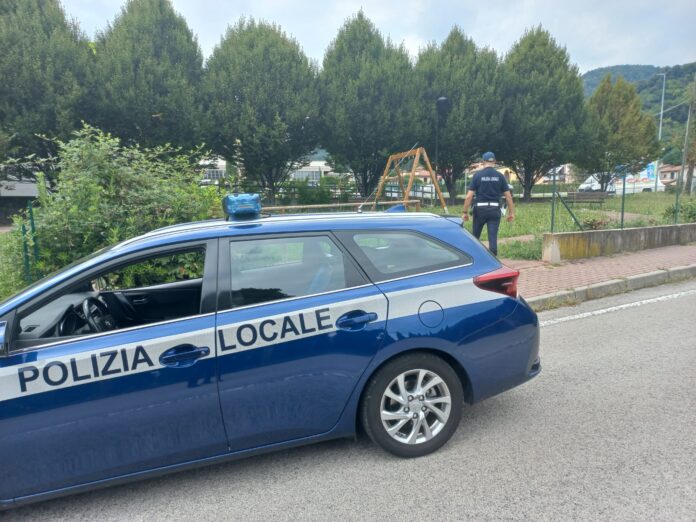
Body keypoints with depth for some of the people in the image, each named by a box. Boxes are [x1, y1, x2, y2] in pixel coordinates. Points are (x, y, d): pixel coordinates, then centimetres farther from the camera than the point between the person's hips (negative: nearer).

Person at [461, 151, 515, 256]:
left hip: (480, 209, -1)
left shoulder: (477, 175, -2)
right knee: (493, 237, 1)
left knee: (475, 236, 14)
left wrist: (465, 212, -1)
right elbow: (508, 196, 2)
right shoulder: (500, 176, 3)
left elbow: (469, 196, -7)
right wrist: (511, 212, 10)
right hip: (495, 209, 1)